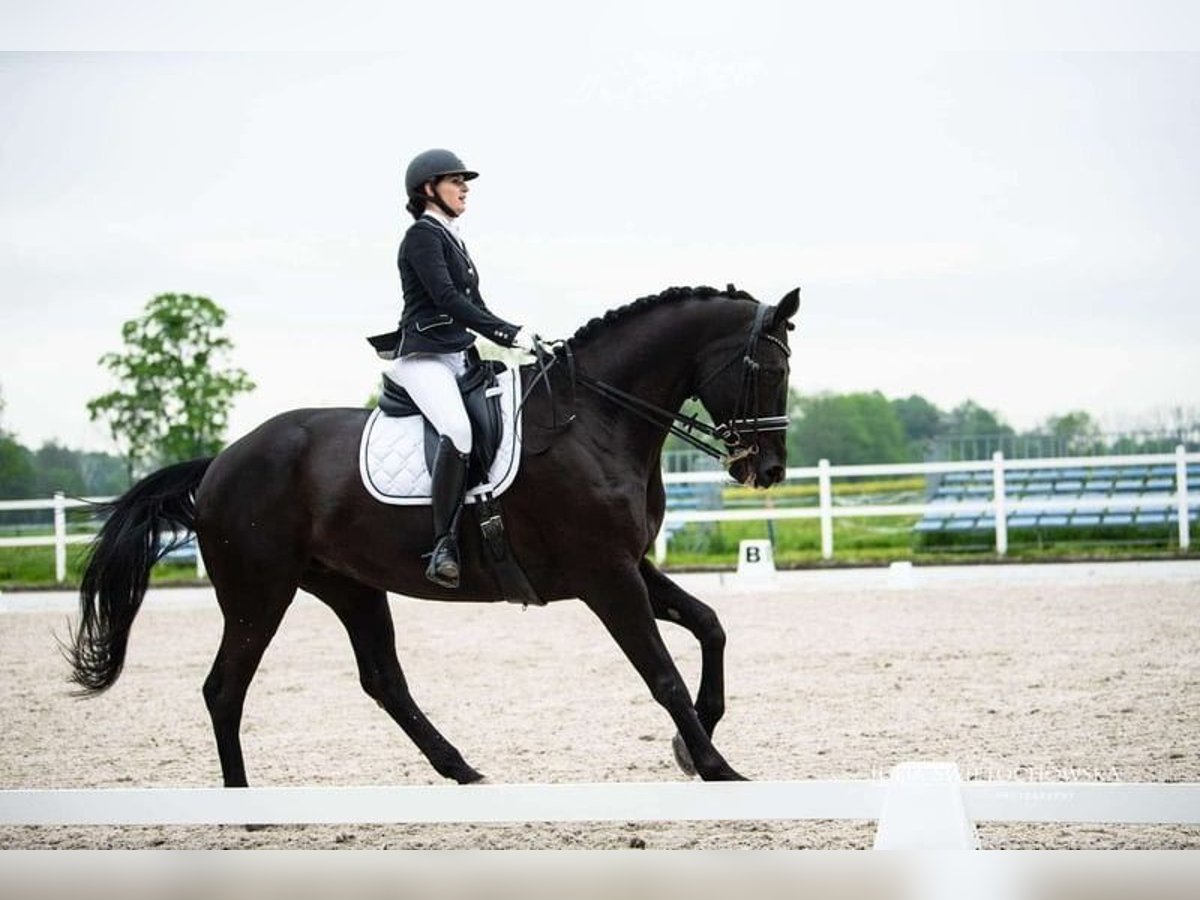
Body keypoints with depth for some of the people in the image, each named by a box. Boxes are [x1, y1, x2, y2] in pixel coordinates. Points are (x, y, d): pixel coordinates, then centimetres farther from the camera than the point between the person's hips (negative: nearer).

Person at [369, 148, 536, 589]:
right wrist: (513, 334, -21)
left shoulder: (451, 239, 22)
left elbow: (474, 307, 24)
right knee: (457, 431, -33)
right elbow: (447, 300, -17)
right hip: (423, 357, -10)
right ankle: (444, 547, -35)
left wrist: (525, 340, 12)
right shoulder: (422, 235, -6)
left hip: (458, 356, 11)